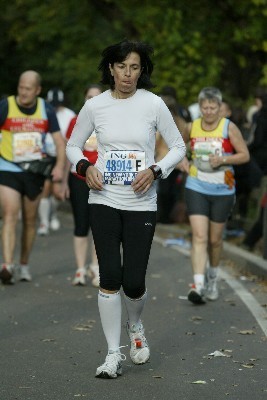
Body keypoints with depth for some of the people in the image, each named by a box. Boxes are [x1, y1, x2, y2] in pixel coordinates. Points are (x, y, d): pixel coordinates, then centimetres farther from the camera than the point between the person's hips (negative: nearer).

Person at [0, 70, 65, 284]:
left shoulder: (46, 110, 0)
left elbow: (60, 142, 3)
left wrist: (59, 167, -11)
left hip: (35, 172, 3)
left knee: (30, 220, 10)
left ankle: (24, 264, 25)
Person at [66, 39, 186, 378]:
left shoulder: (153, 104, -3)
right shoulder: (94, 106, 0)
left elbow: (178, 147, 4)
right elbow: (73, 146, 13)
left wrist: (155, 171, -12)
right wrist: (85, 167, -8)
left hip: (141, 204, -1)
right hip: (104, 201, 1)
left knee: (134, 282, -3)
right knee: (110, 277, -7)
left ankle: (135, 325, 33)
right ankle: (113, 354, 6)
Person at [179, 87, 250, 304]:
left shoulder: (229, 127, -6)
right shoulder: (192, 127, 1)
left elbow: (245, 155, -4)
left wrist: (223, 159, -18)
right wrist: (184, 164, 6)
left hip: (222, 190, 0)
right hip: (196, 188, 0)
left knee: (215, 239, 11)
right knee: (199, 237, -13)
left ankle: (213, 278, 36)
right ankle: (198, 285, -19)